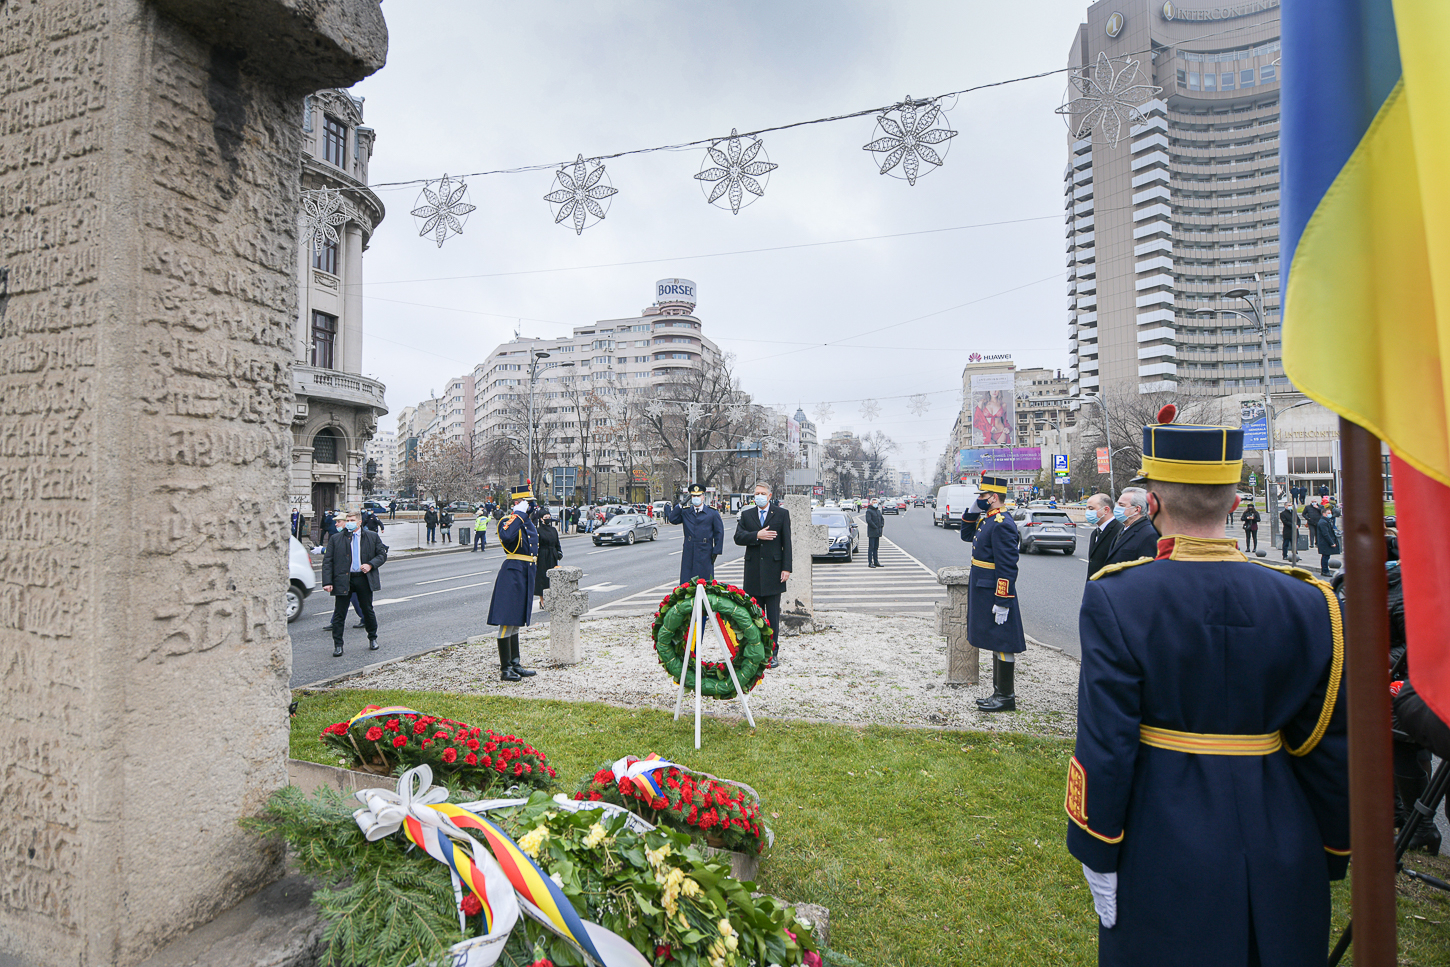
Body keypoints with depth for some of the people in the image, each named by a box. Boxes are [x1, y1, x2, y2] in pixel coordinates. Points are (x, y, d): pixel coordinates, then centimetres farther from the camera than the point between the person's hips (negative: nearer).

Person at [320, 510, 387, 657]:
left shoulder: (372, 537, 6)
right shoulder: (335, 539, 3)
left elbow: (382, 554, 9)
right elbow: (327, 561, 1)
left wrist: (371, 565, -10)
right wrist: (327, 582, -9)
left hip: (364, 579, 1)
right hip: (343, 580, 0)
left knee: (368, 611, 11)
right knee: (339, 614, 2)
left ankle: (373, 639, 29)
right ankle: (338, 645, 14)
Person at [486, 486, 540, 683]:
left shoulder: (529, 524, 16)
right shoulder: (507, 521, -9)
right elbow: (506, 537, -34)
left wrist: (533, 576, 22)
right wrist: (518, 515, -25)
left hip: (526, 576, 9)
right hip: (512, 574, -9)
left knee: (516, 622, 15)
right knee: (507, 622, -3)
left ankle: (515, 664, 24)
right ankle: (505, 669, 3)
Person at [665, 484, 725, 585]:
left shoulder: (713, 513, 6)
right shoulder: (685, 512, 10)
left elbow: (719, 532, 6)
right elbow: (672, 520, -5)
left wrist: (716, 551, 0)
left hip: (705, 554, -1)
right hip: (688, 554, 1)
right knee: (686, 584, 0)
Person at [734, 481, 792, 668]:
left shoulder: (782, 514, 3)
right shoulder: (746, 515, 10)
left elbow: (786, 542, -1)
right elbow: (738, 537, -2)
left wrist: (786, 568, -7)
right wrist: (757, 536, -16)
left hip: (773, 571, -3)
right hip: (753, 572, 3)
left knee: (773, 616, 0)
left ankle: (773, 653, 7)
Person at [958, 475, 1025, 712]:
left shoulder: (1002, 524, -20)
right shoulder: (987, 519, 9)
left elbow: (1007, 567, -23)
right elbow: (966, 535, 26)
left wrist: (1002, 602, -22)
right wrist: (972, 512, 9)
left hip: (994, 594, -10)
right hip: (983, 592, 10)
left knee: (1002, 644, 0)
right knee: (996, 643, 16)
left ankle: (1006, 697, 11)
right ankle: (999, 692, 27)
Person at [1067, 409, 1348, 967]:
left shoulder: (1115, 599, -18)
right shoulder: (1307, 601, -7)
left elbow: (1105, 748, -16)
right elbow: (1330, 751, 1)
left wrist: (1097, 856, -3)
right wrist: (1331, 859, 14)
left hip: (1161, 850, -3)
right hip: (1282, 852, 3)